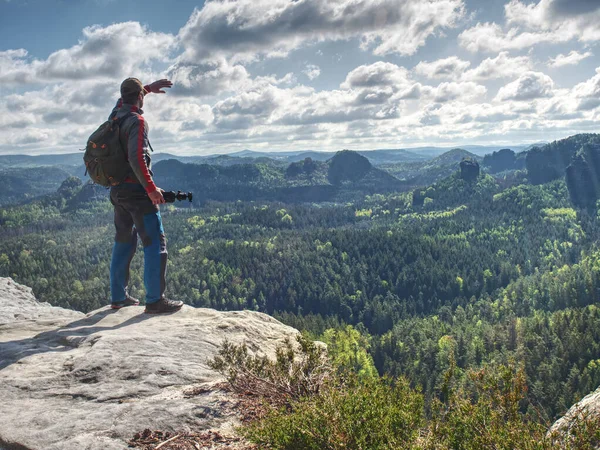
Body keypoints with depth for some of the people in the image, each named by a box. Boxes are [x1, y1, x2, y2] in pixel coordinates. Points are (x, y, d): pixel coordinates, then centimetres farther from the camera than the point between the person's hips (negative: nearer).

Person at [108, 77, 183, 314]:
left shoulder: (115, 114, 8)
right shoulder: (137, 121, -15)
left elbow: (126, 98, 33)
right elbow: (137, 158, -26)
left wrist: (149, 87, 35)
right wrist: (151, 188, -22)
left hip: (117, 191, 9)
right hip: (136, 190, -9)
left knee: (123, 243, 17)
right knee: (155, 244, -4)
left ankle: (118, 297, 24)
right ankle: (155, 300, -5)